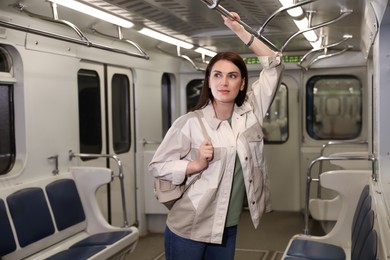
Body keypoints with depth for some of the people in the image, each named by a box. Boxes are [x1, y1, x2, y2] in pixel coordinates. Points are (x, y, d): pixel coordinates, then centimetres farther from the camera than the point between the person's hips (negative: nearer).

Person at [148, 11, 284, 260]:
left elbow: (274, 66, 3)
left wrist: (240, 31, -4)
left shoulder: (251, 112, 1)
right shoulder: (189, 123, -12)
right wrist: (197, 165, -22)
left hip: (228, 229, 4)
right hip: (188, 229, -4)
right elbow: (157, 166, -7)